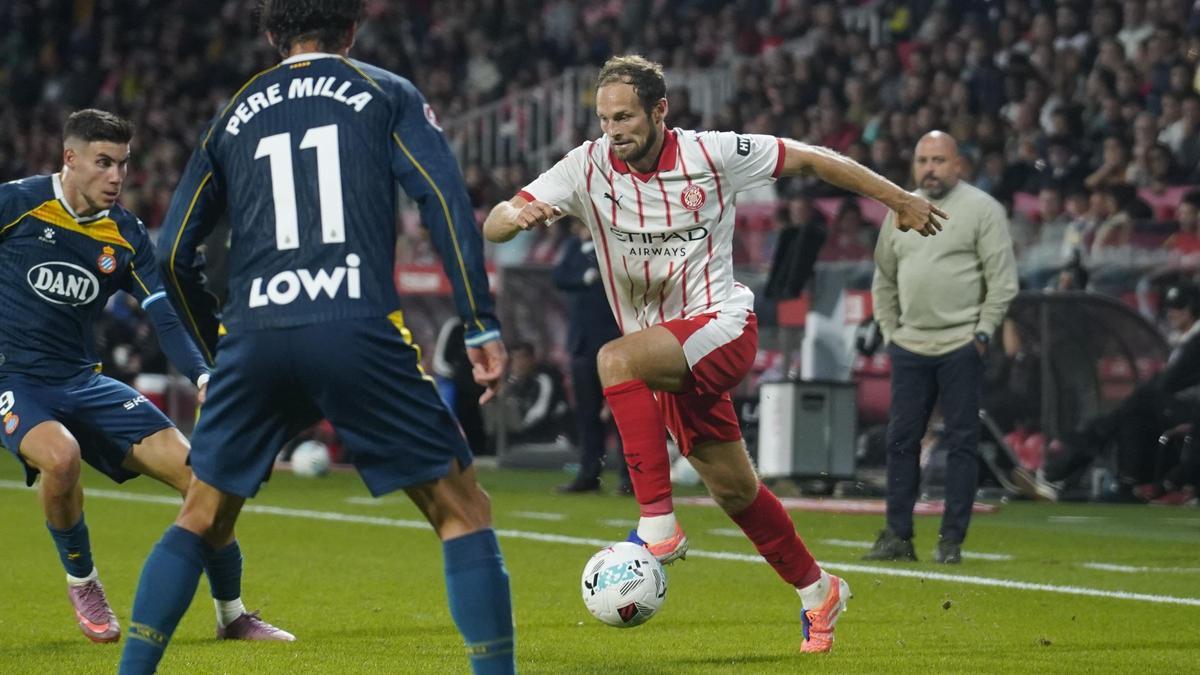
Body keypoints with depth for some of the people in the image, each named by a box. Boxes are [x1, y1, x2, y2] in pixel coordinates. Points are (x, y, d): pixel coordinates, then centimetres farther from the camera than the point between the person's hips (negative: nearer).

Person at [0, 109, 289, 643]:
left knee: (197, 472, -8)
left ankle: (231, 615, 9)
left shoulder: (126, 236, 2)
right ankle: (81, 582, -8)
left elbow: (165, 315, -5)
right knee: (60, 455, -38)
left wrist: (203, 378, -22)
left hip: (83, 380, 5)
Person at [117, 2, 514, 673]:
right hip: (359, 334, -3)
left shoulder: (234, 116, 21)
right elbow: (447, 202, -1)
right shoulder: (387, 95, 12)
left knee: (201, 521, 19)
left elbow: (174, 253, 19)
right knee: (463, 510, 7)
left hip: (254, 339, 3)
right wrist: (484, 328, -1)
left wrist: (218, 347, 31)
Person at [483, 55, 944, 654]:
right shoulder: (587, 167, -5)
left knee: (616, 359, -32)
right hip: (665, 352, 5)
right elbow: (492, 226, -11)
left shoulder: (712, 154, -9)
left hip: (722, 328, -5)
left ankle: (658, 525, -33)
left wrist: (900, 201, 9)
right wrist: (517, 215, -36)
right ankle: (816, 591, 35)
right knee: (734, 491, 12)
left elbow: (810, 160, 3)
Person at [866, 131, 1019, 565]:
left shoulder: (982, 209, -3)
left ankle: (952, 540, 0)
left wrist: (982, 335, -11)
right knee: (901, 439, 4)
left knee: (961, 442, -3)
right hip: (909, 347, 5)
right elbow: (884, 279, 21)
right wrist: (890, 331, 12)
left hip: (961, 346, -5)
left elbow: (1002, 280, -6)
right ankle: (898, 537, 9)